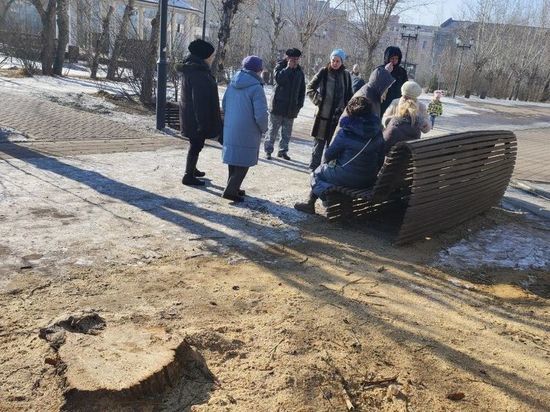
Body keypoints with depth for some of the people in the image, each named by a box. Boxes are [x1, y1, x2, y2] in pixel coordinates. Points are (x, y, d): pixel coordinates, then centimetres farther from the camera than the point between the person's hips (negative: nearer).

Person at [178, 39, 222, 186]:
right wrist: (203, 122, -23)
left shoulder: (191, 69, 10)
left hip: (190, 116, 10)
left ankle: (192, 169, 40)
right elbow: (199, 100, -25)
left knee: (195, 143, 23)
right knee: (196, 145, 2)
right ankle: (189, 176, 12)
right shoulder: (198, 73, -23)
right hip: (196, 117, -10)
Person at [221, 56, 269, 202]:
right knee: (244, 162, 3)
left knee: (234, 159, 18)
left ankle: (233, 187, 27)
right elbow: (261, 114, -21)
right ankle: (231, 190, 0)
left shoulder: (233, 83, 4)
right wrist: (263, 128, -3)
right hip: (247, 133, -7)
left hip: (230, 129, 7)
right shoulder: (256, 88, -18)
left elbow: (224, 104, 14)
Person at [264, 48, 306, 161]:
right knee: (273, 129, 1)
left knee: (287, 132, 10)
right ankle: (268, 150, 9)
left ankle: (283, 150, 20)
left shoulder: (299, 72, 13)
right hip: (278, 104, -4)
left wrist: (300, 104, 8)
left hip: (291, 107, 5)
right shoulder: (280, 67, -1)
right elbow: (279, 79, -22)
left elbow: (302, 90, 17)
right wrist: (288, 67, -18)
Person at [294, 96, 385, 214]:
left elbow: (328, 155, -10)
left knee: (318, 172, 21)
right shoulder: (377, 131, -3)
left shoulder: (346, 132, -19)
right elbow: (381, 158, 2)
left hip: (348, 178, -6)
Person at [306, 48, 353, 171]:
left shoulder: (346, 75, 7)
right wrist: (317, 99, -6)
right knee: (319, 142, 2)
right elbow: (310, 87, 5)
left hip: (338, 115, 2)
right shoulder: (323, 72, -1)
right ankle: (314, 167, 11)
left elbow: (349, 95, 15)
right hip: (323, 113, -2)